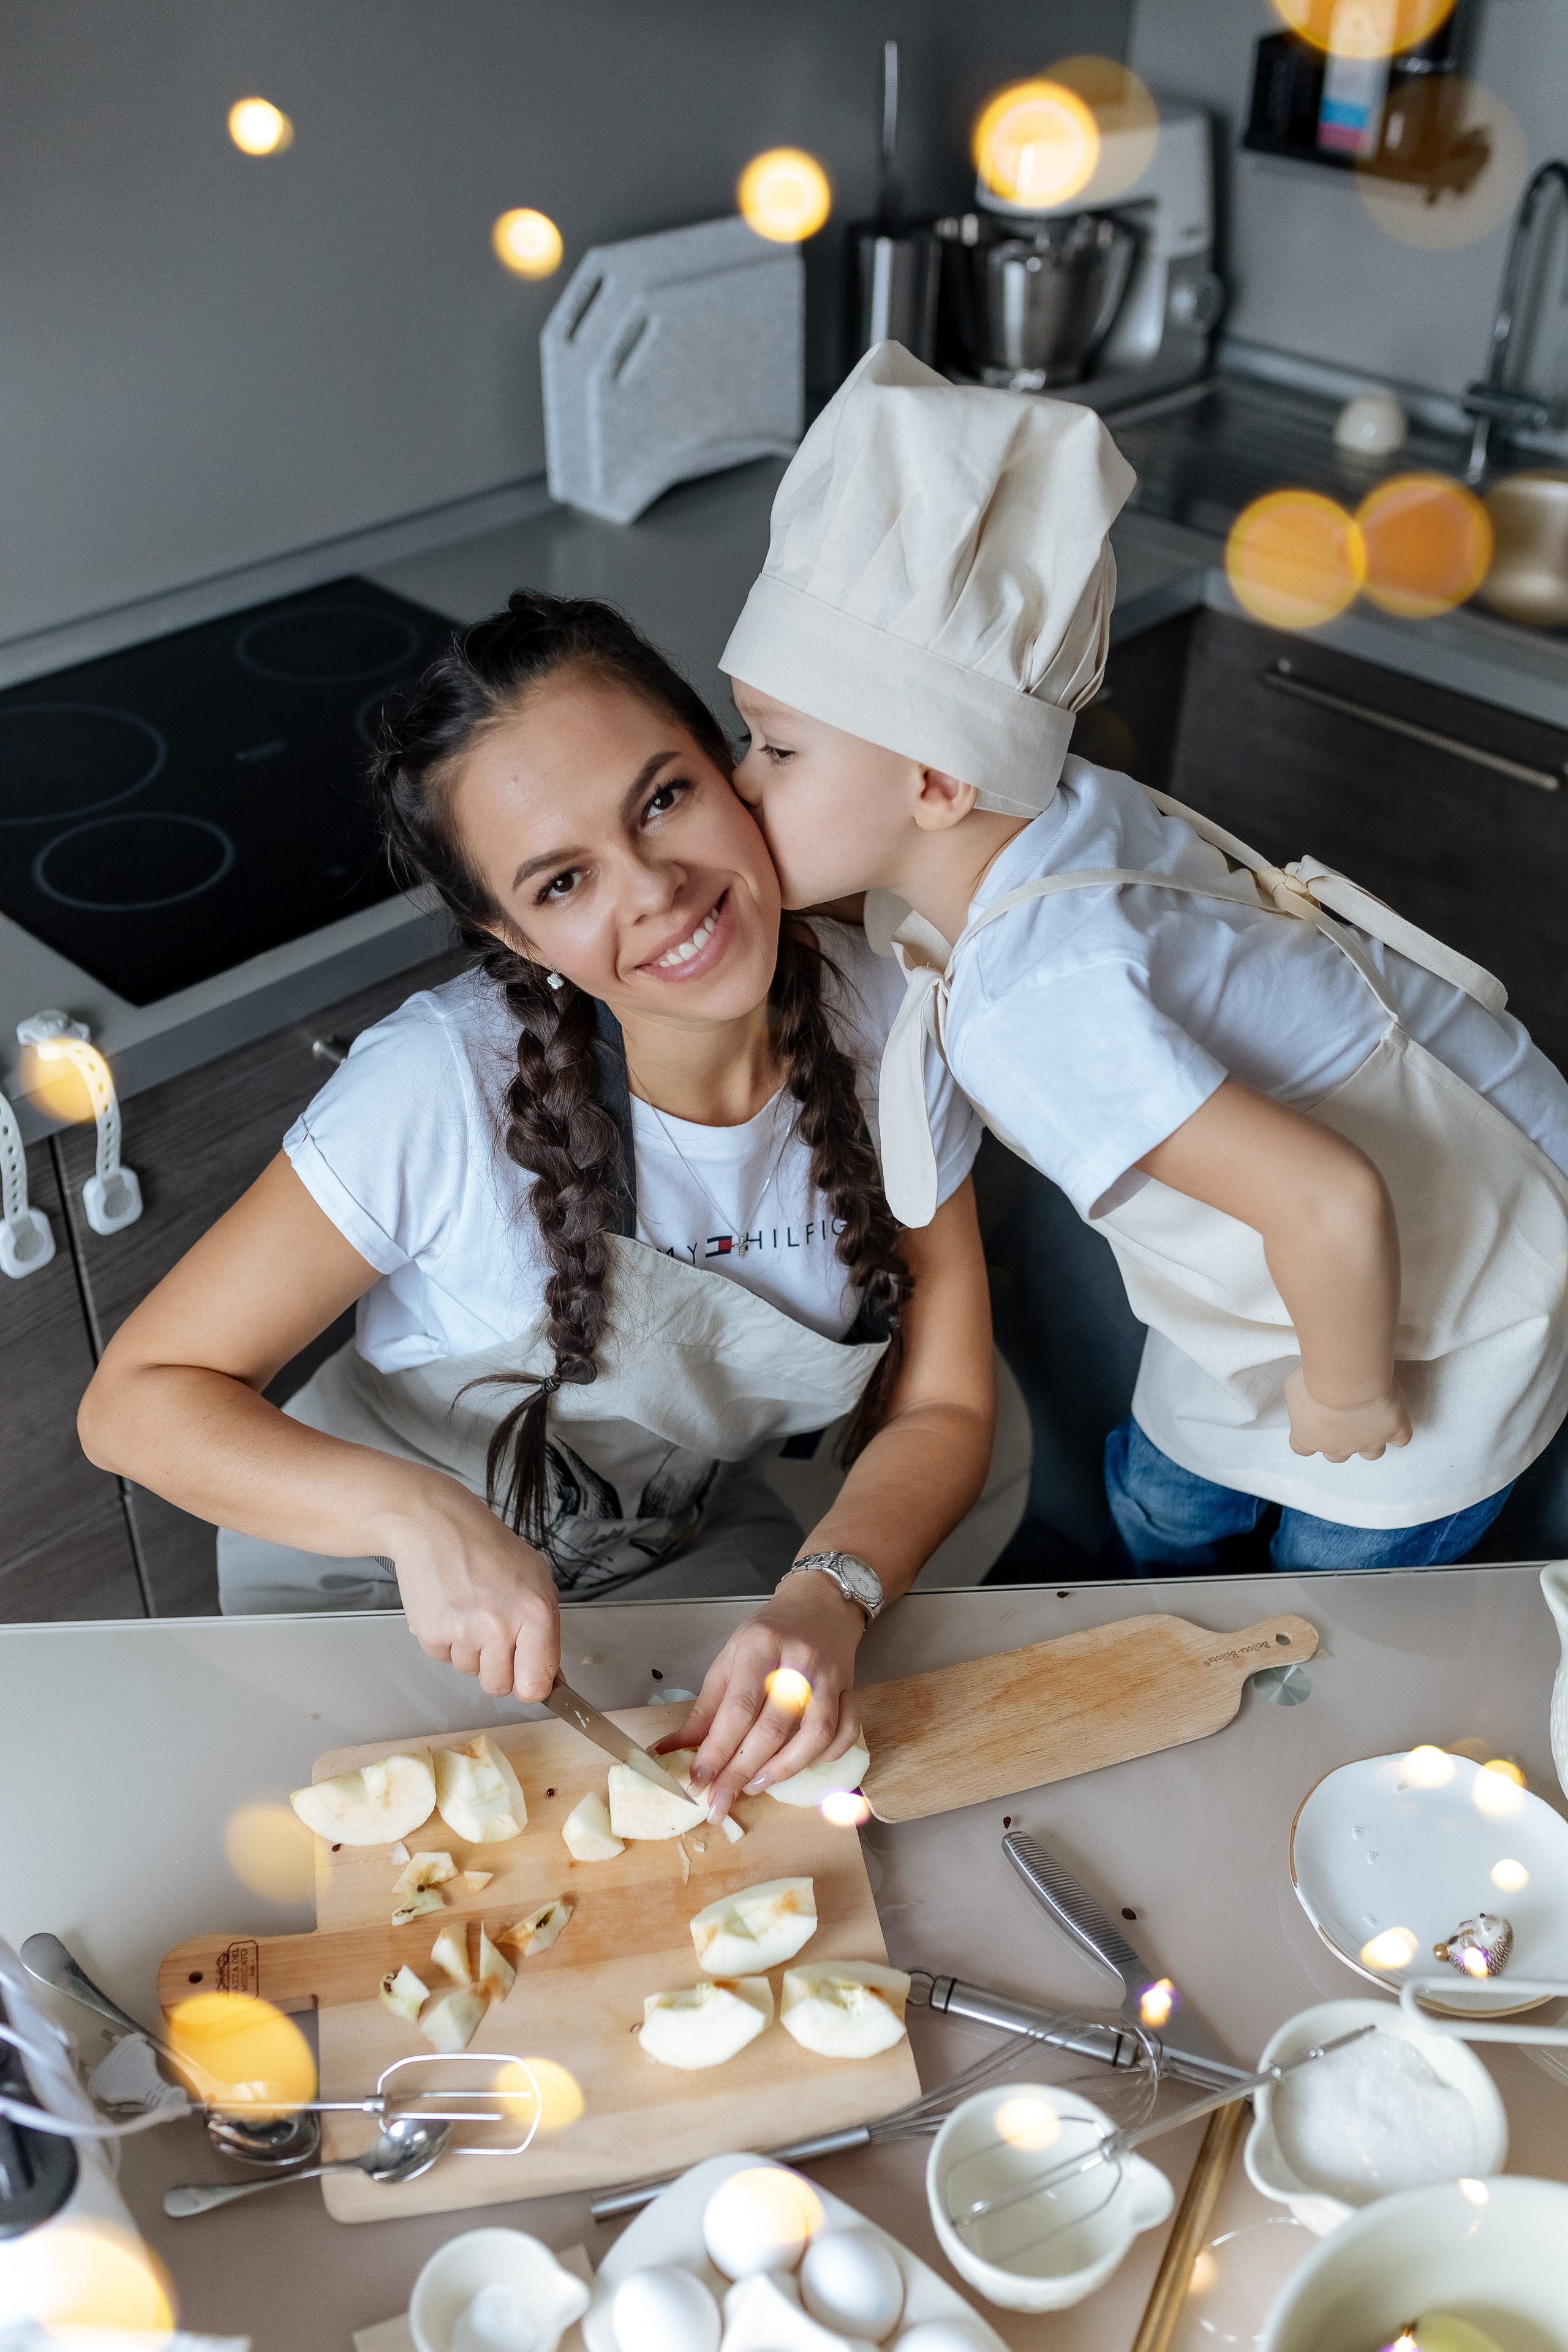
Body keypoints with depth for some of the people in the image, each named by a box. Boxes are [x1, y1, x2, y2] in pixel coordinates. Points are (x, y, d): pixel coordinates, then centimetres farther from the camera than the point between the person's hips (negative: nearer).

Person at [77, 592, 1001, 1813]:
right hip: (377, 1588, -2)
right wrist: (419, 1512, -39)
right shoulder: (444, 1090, -30)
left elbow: (941, 1408, -10)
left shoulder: (888, 1022, -19)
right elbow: (138, 1400, -22)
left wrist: (825, 1597, -30)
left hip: (687, 1553, 3)